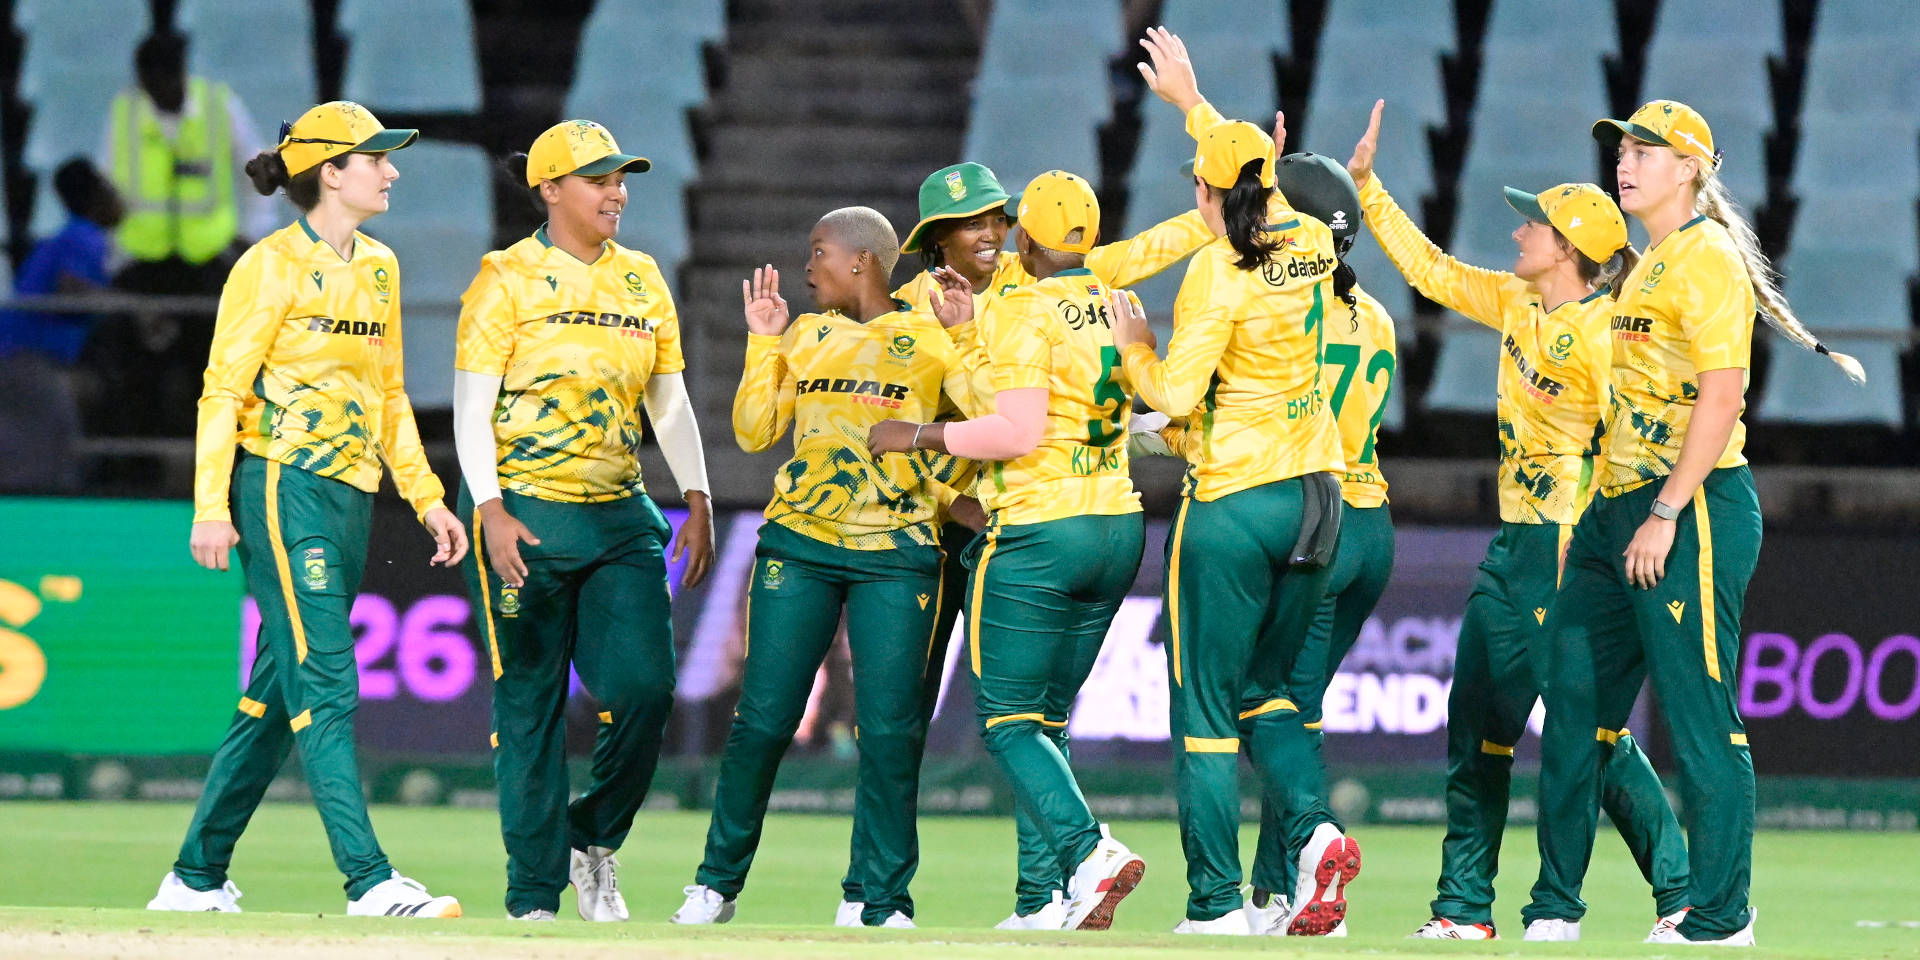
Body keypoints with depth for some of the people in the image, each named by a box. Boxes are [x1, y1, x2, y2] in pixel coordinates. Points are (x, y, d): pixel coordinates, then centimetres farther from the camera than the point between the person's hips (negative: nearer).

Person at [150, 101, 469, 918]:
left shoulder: (378, 268, 15)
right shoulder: (274, 265, -7)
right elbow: (223, 390, -9)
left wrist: (425, 497, 14)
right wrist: (211, 508, -15)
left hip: (351, 496, 8)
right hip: (283, 488, -8)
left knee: (277, 693, 9)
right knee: (324, 683, -13)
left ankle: (197, 878, 16)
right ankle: (369, 881, -20)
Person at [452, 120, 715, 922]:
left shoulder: (642, 280, 13)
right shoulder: (507, 278, -3)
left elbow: (670, 401, 16)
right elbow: (471, 406, -7)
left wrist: (697, 502, 5)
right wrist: (490, 511, -18)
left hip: (619, 517, 4)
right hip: (525, 516, -4)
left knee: (644, 686, -9)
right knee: (530, 704, -1)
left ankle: (594, 841, 13)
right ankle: (534, 894, 6)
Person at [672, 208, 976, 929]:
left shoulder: (928, 337, 2)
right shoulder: (805, 335, 13)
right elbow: (755, 431, 9)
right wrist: (763, 340, 8)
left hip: (895, 551, -3)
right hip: (799, 544, 3)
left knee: (890, 728, -7)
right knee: (764, 718, -1)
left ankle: (876, 899, 3)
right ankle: (718, 882, 11)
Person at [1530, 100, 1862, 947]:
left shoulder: (1709, 257, -10)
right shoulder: (1647, 266, 20)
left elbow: (1721, 395, -18)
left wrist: (1665, 514, -22)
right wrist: (1599, 512, 20)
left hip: (1694, 507, -10)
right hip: (1617, 510, 10)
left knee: (1701, 719, -8)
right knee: (1574, 706, 10)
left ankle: (1720, 919, -4)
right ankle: (1554, 911, 16)